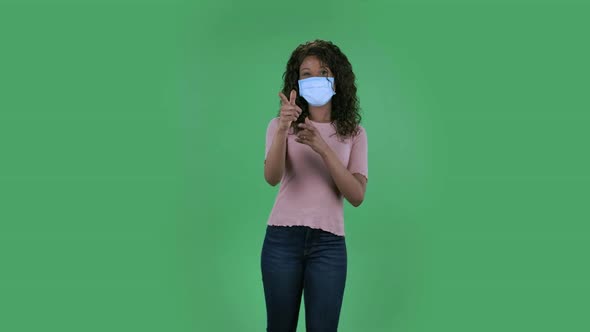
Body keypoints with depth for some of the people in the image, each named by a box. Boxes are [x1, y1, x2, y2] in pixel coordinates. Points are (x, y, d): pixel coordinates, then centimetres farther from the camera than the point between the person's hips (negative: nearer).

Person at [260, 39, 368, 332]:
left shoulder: (354, 133, 4)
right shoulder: (280, 125, 3)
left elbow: (357, 196, -8)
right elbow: (272, 178, -14)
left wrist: (322, 148, -20)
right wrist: (282, 130, -31)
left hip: (328, 243, 0)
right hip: (282, 239, 0)